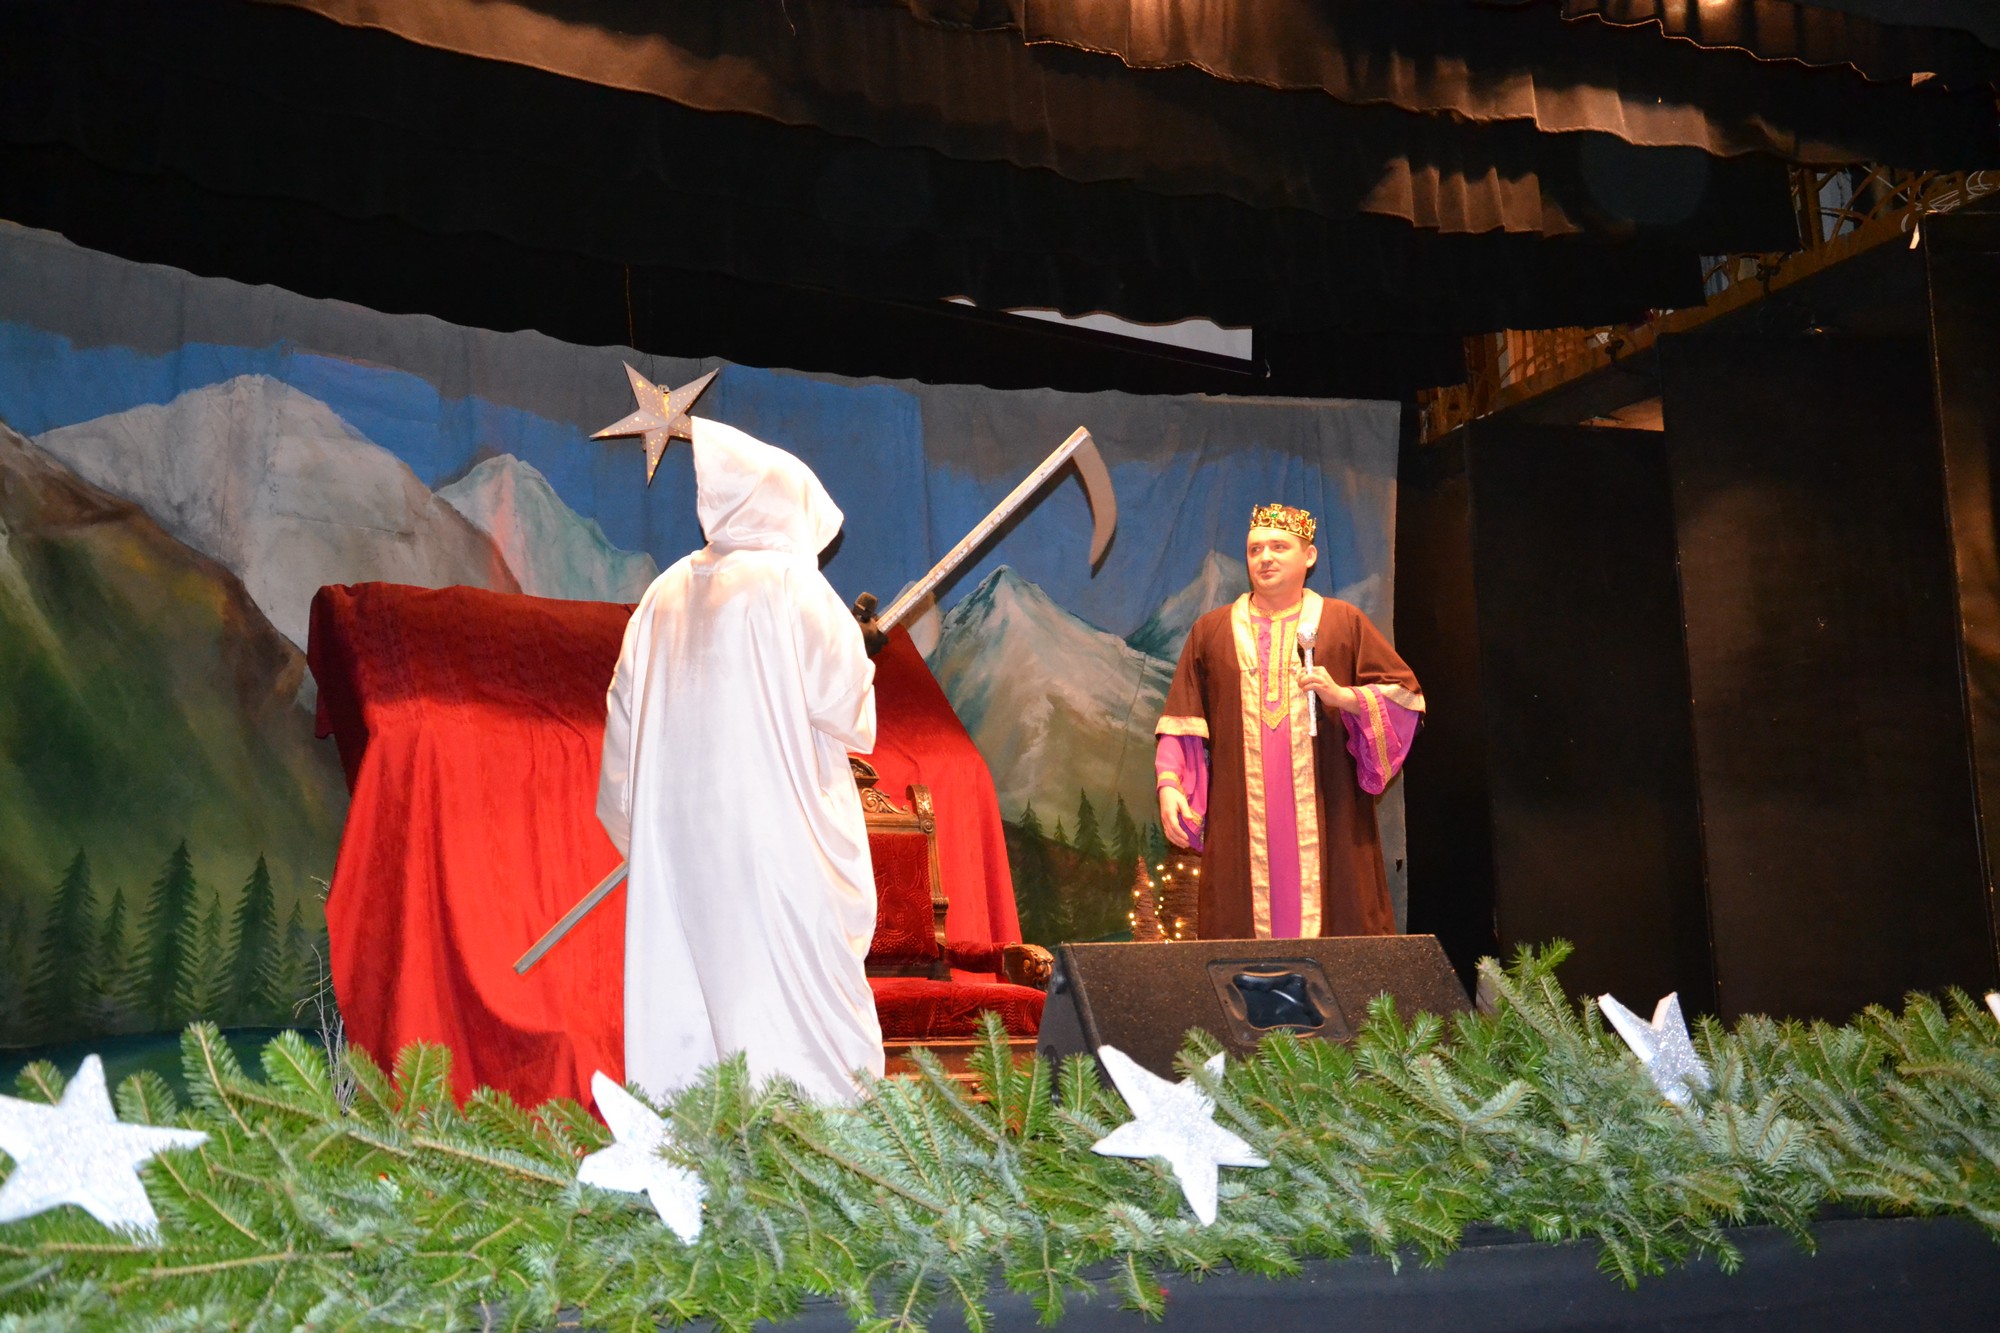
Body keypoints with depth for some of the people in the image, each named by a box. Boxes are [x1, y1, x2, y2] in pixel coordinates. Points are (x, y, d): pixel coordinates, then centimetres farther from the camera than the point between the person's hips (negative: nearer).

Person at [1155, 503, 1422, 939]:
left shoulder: (1344, 623, 9)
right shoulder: (1212, 630, 13)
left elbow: (1405, 696, 6)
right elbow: (1182, 722, 10)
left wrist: (1344, 696, -9)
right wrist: (1169, 785, -3)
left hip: (1325, 817, -1)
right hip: (1241, 819, 1)